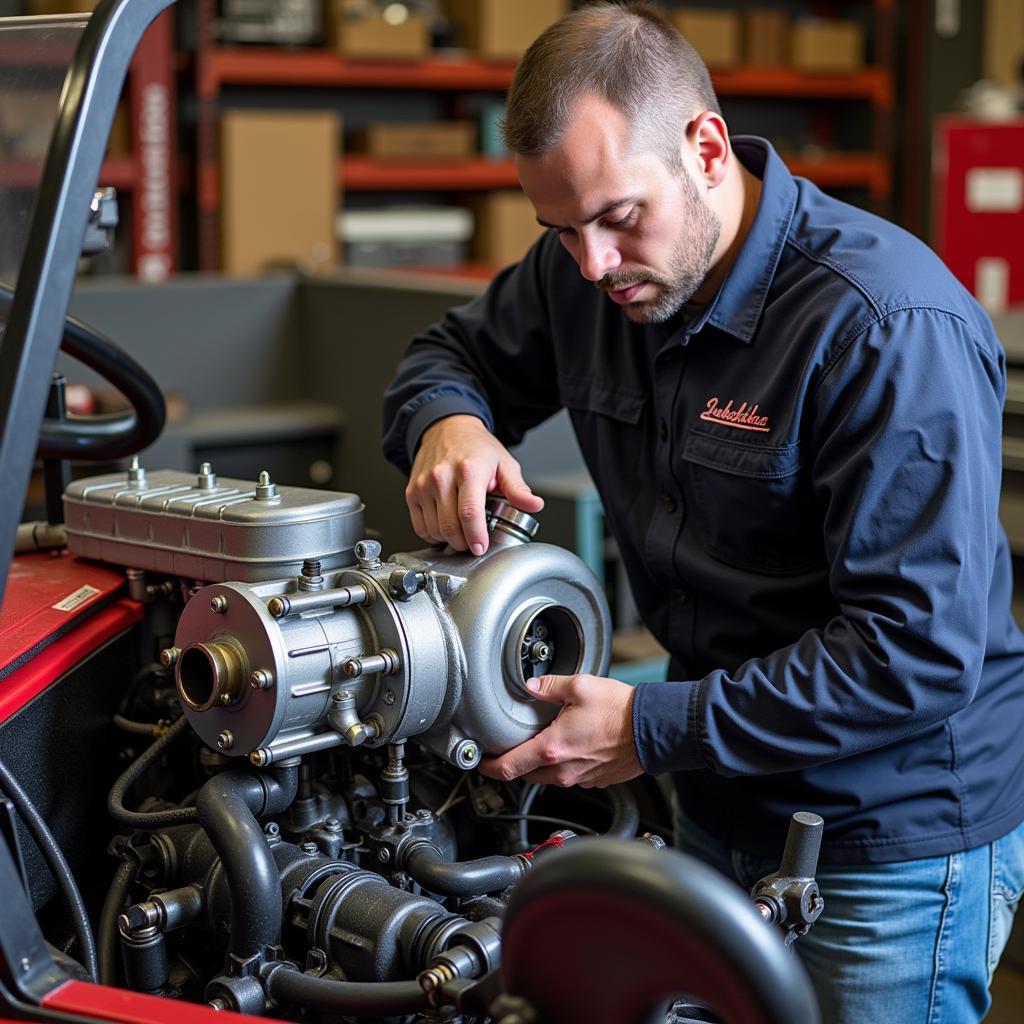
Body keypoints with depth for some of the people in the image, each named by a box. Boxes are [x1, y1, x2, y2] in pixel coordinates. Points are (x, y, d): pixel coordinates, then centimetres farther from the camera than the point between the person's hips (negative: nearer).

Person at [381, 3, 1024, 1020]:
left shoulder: (894, 330, -26)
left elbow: (921, 653, -28)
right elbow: (453, 352, 14)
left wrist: (652, 729, -26)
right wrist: (445, 421, -12)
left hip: (897, 843, -6)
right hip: (724, 805, 7)